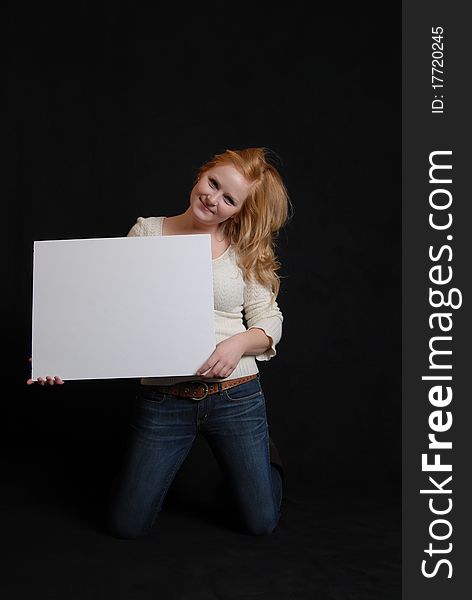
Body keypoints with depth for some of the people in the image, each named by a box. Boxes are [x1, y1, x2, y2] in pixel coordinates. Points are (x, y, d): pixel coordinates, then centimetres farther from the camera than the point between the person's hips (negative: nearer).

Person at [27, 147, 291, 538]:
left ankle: (263, 453, 43)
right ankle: (163, 466, 39)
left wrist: (241, 342, -20)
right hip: (162, 400, 1)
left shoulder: (245, 250, 0)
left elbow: (270, 321, 1)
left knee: (261, 523, 11)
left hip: (235, 396, 0)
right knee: (126, 526, 9)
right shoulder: (147, 232, 2)